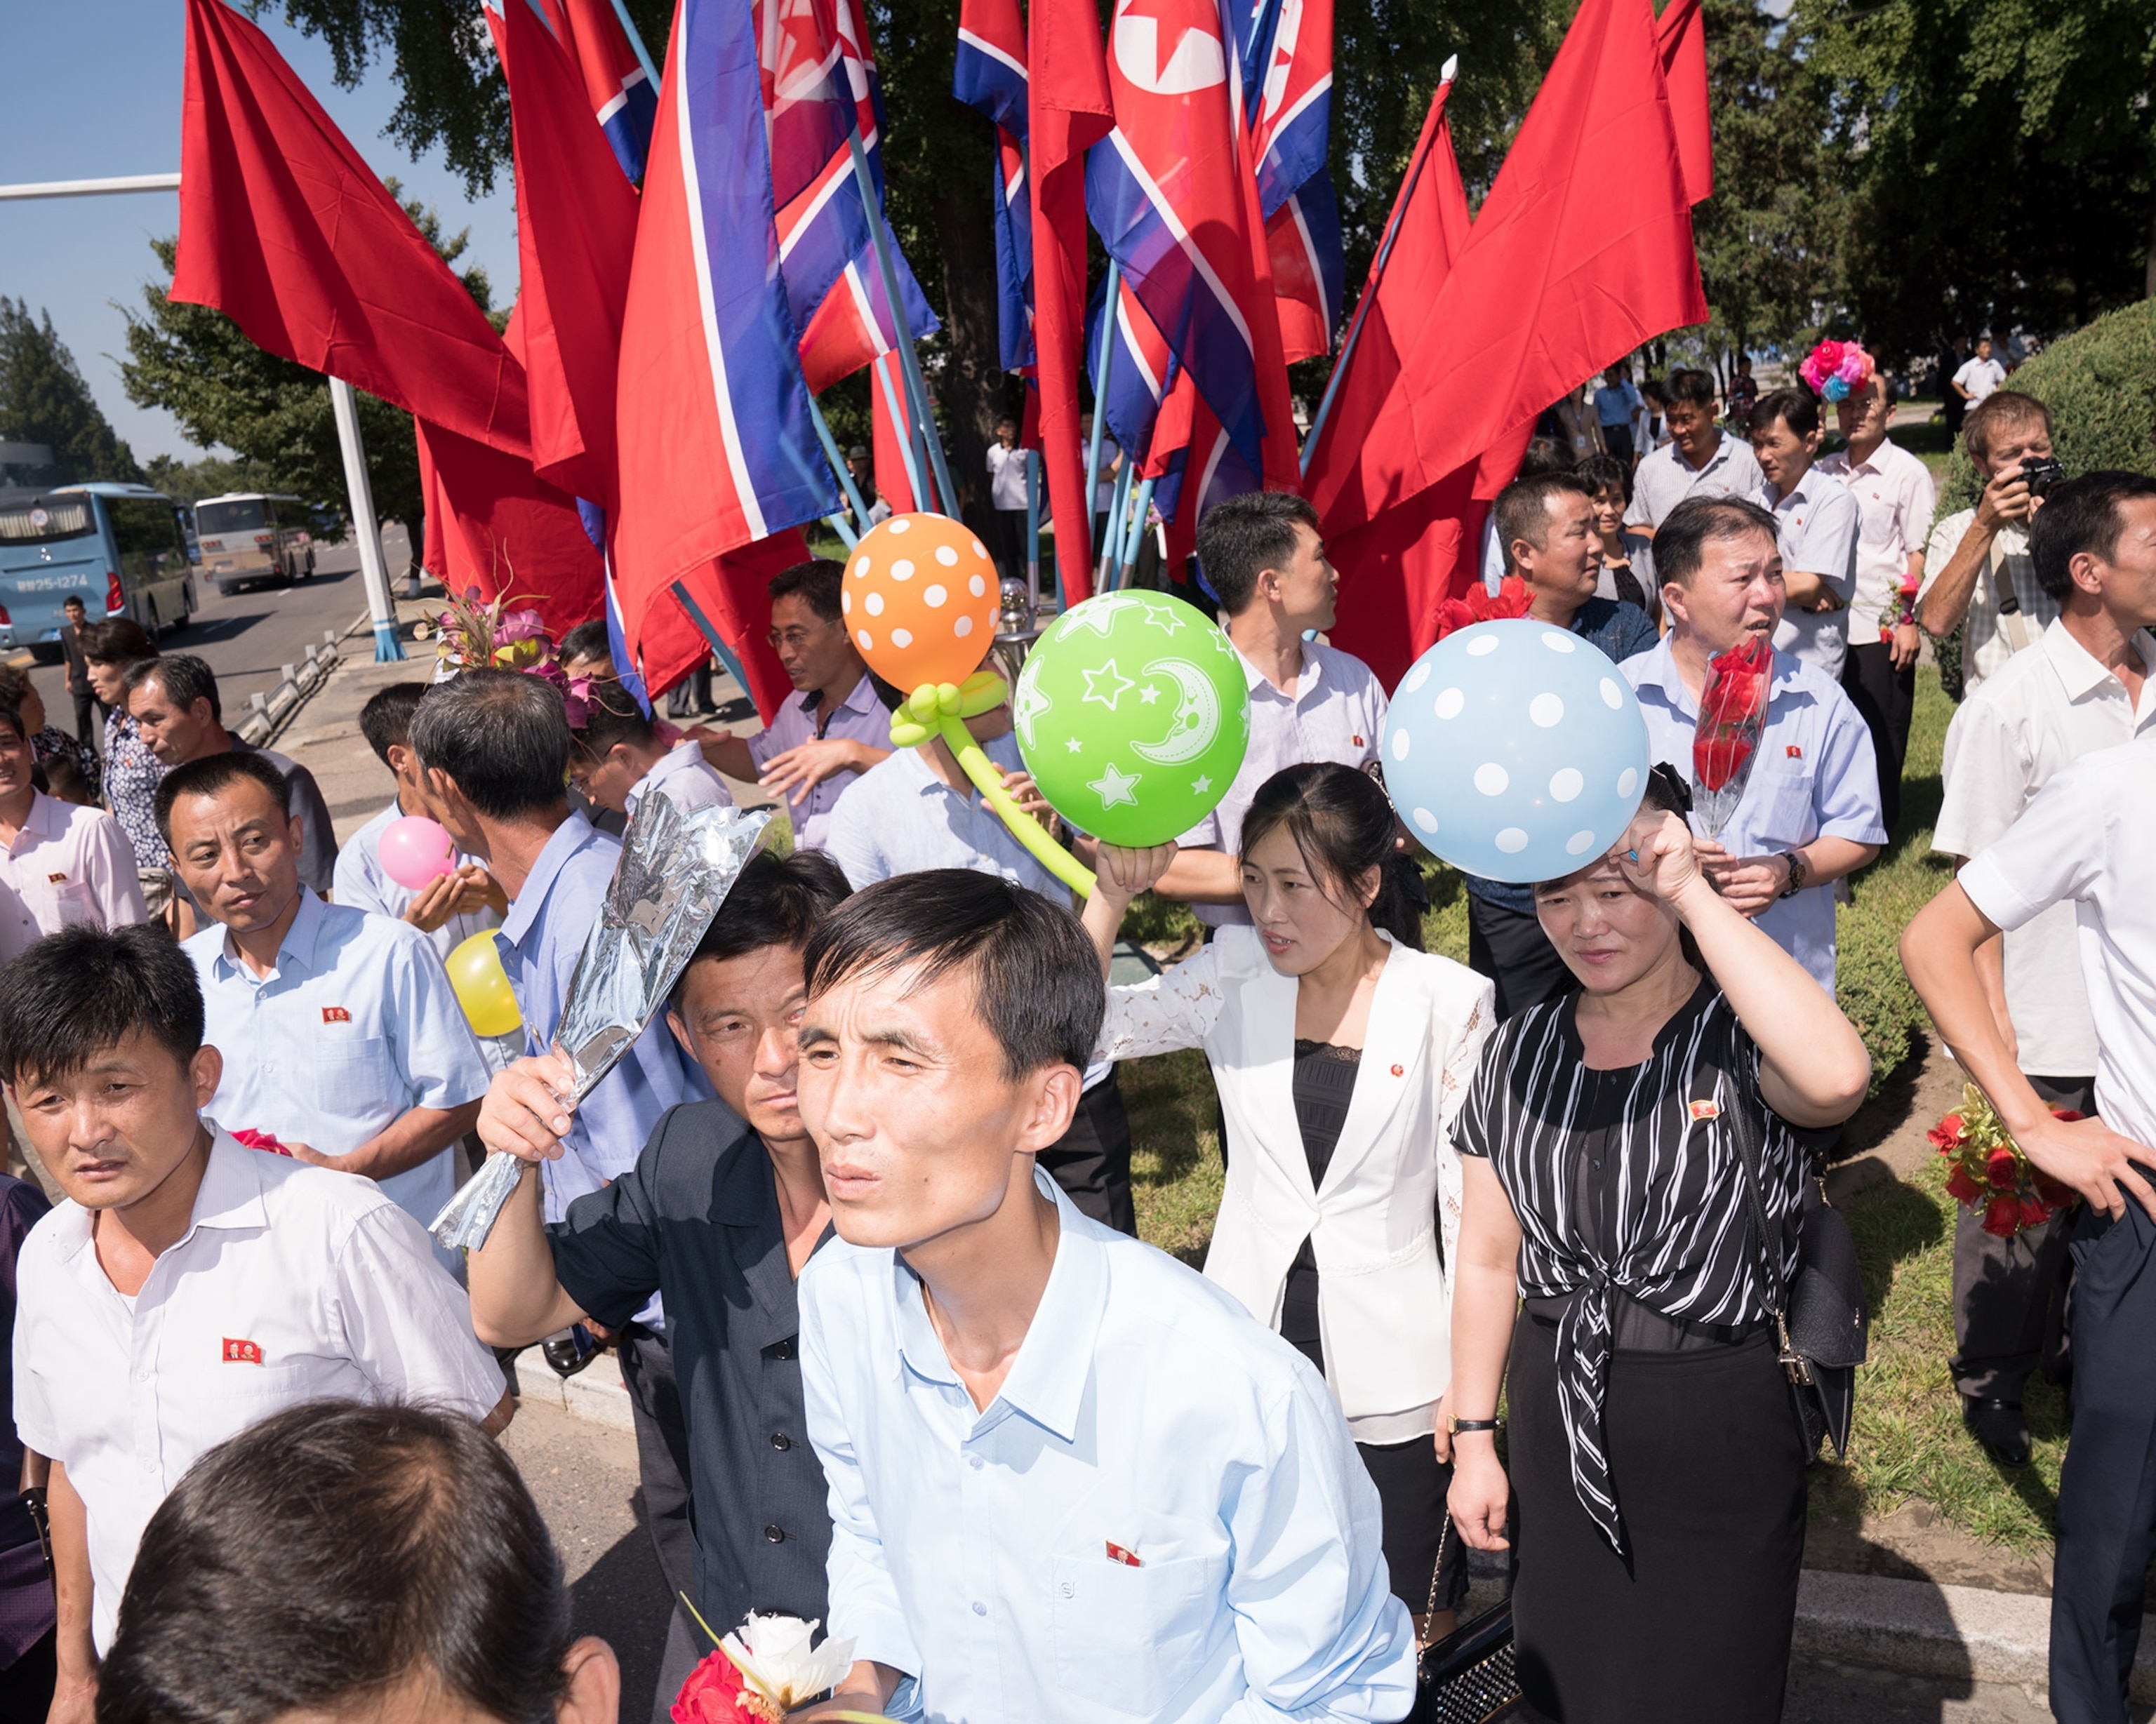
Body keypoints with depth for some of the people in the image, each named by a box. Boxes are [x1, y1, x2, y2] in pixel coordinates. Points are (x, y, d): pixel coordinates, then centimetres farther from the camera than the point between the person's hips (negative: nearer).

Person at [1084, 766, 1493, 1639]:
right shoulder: (1234, 976, -3)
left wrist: (1470, 1383, -3)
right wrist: (1112, 894, -22)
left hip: (1390, 1363, -2)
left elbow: (1472, 1202, -4)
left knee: (1411, 1622, 13)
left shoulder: (1447, 1002, -9)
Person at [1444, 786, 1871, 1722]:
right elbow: (1488, 1261, 6)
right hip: (1556, 1424, 4)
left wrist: (1695, 896, -34)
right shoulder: (1519, 1055, 0)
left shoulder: (1740, 1044, -14)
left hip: (1718, 1426, -4)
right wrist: (1473, 1440, 6)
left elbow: (1837, 1077, -40)